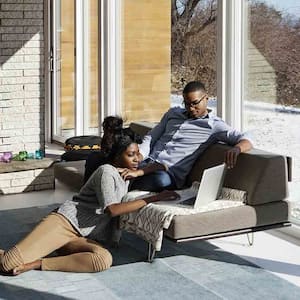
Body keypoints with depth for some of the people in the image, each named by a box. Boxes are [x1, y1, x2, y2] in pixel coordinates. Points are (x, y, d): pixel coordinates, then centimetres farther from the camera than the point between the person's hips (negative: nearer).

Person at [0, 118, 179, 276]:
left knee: (104, 259, -32)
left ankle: (37, 263, -21)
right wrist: (152, 199, -21)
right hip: (66, 220, -7)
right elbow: (112, 209, -19)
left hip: (86, 238, 8)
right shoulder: (107, 171, -7)